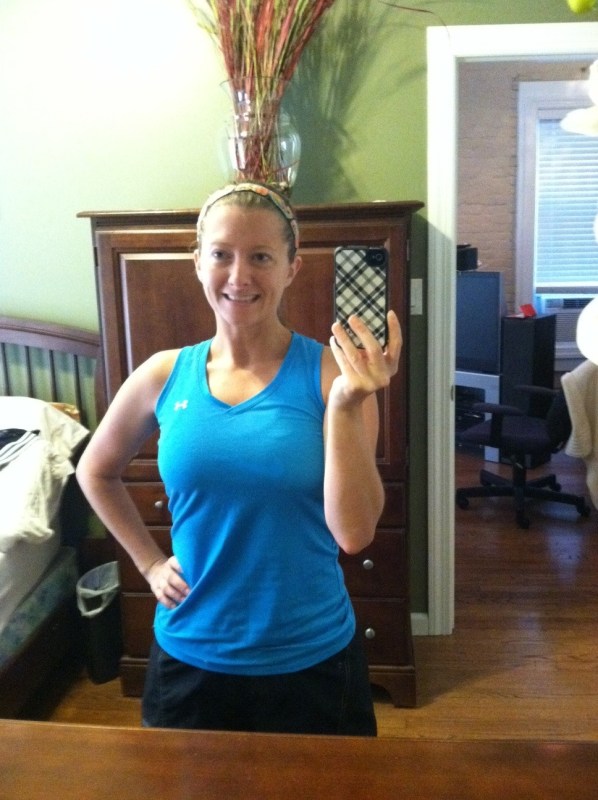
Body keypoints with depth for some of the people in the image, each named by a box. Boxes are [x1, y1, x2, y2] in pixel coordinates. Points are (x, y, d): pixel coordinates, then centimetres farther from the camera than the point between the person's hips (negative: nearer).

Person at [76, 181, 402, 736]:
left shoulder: (333, 374, -13)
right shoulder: (165, 376, -5)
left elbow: (354, 534, -19)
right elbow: (96, 471, 12)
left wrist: (346, 406, -29)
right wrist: (149, 562, 5)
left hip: (312, 662, -2)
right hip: (189, 660, 2)